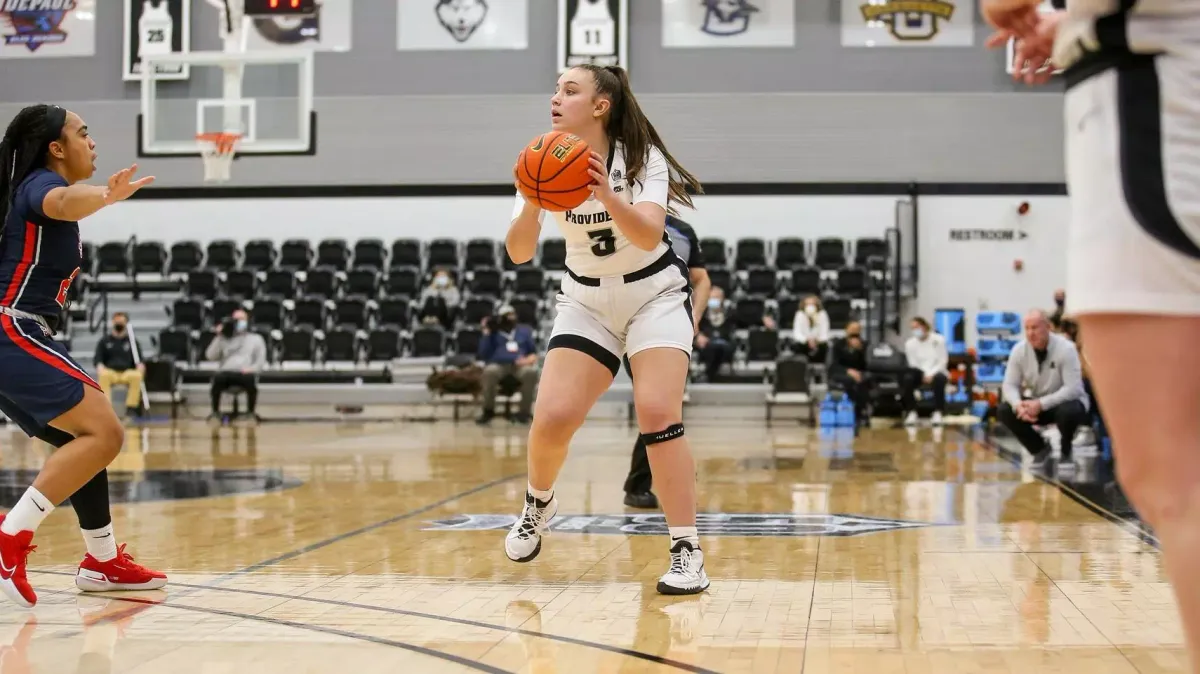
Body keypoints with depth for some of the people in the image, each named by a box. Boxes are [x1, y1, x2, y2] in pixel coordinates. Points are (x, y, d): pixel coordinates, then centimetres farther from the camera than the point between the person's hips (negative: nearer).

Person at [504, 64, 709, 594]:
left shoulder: (642, 158, -17)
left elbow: (648, 236, -32)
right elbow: (519, 253, -17)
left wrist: (604, 193, -48)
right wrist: (533, 202, -35)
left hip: (654, 297, -3)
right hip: (585, 301, 3)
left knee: (657, 414, -21)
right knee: (552, 417, -13)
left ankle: (687, 553, -15)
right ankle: (538, 504, 19)